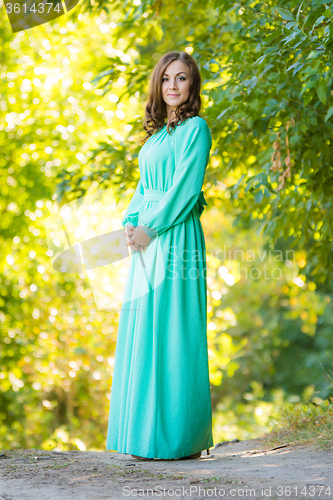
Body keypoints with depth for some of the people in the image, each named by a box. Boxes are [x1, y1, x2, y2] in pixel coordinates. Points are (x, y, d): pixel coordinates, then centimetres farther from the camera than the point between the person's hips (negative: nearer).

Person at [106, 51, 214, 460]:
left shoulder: (196, 128, -4)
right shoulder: (157, 132, 20)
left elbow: (186, 187, -12)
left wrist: (150, 227, -14)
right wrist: (130, 223, 2)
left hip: (175, 236, -8)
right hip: (147, 239, 8)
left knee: (171, 331, -8)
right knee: (142, 331, 7)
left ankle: (176, 437, -3)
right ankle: (147, 433, 14)